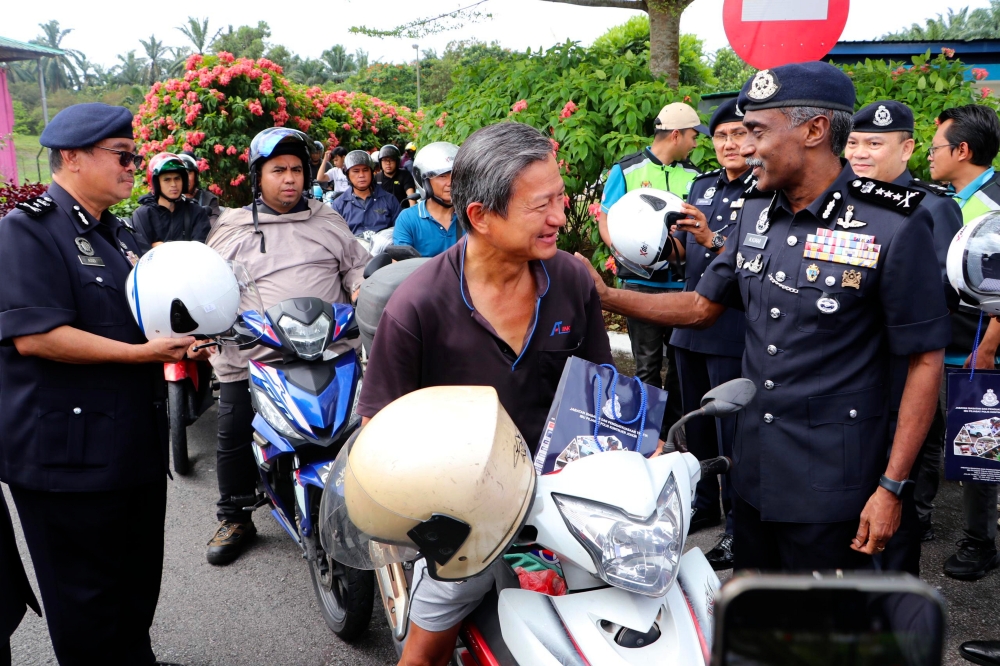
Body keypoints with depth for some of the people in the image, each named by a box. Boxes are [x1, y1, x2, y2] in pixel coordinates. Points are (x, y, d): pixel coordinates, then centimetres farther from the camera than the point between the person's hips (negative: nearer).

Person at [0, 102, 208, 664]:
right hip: (68, 453, -9)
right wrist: (139, 353, -23)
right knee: (87, 597, 4)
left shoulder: (119, 235, 17)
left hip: (137, 444, 9)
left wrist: (183, 342, 5)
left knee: (140, 575, 20)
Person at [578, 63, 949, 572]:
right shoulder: (756, 215, 4)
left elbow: (925, 360, -13)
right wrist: (605, 295, 2)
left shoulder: (893, 227, -16)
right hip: (753, 467, 6)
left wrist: (891, 486, -14)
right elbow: (703, 306, 13)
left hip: (831, 485, -6)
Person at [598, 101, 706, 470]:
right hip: (642, 282, -3)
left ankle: (675, 433, 21)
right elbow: (606, 220, 0)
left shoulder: (693, 175, 11)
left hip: (683, 283, 3)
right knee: (647, 364, 3)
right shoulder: (626, 170, 1)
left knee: (680, 361, 9)